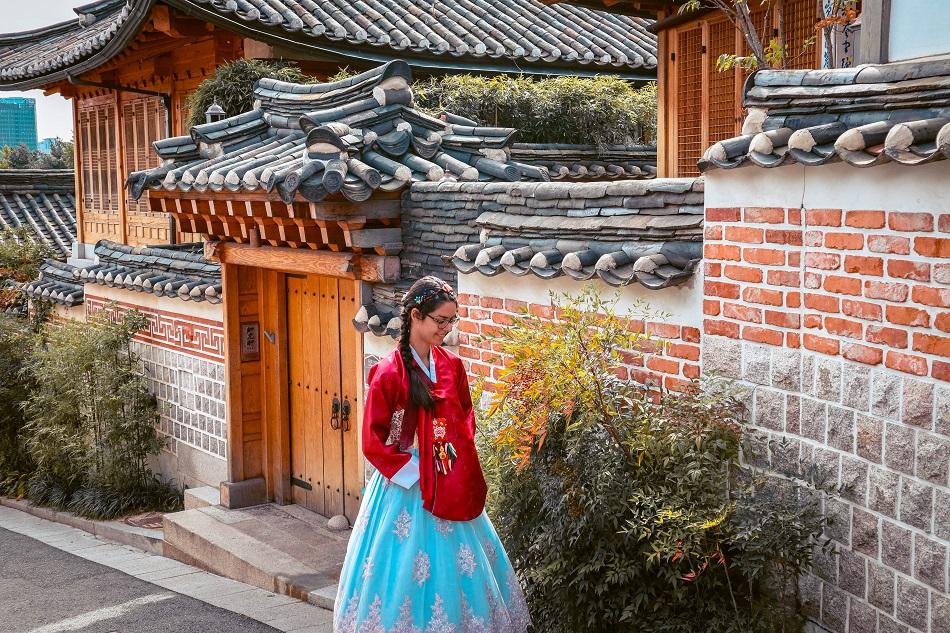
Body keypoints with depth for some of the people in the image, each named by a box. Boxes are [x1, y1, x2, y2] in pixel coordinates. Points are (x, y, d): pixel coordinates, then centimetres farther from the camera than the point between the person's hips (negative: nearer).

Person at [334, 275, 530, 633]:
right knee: (406, 571, 3)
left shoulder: (452, 366, 3)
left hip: (451, 488, 6)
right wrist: (414, 473, -13)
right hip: (406, 489, -5)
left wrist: (460, 463, 2)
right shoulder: (388, 372, -15)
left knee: (455, 568, 12)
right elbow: (374, 442, -12)